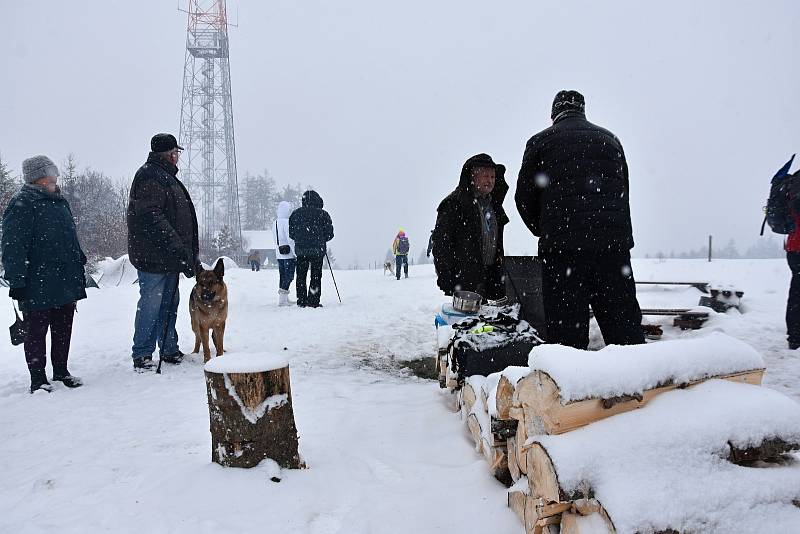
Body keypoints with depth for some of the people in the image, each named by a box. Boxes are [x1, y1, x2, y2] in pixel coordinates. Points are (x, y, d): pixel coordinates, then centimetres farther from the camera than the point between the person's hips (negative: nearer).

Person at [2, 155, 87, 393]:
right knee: (36, 332, 4)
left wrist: (79, 272, 23)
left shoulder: (59, 202, 15)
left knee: (63, 329, 14)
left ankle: (61, 371, 27)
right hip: (37, 287, -7)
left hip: (66, 283, 7)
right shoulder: (21, 206, -9)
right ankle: (38, 379, 14)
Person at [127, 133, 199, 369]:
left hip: (168, 256, 10)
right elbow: (151, 217, -23)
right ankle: (142, 354, 5)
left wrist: (188, 254, 21)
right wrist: (177, 246, -26)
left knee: (169, 303, 14)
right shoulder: (149, 177, -13)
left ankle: (169, 350, 22)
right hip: (153, 256, -10)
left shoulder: (166, 177, 21)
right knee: (151, 304, -4)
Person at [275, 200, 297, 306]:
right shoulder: (287, 222, -14)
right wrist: (296, 253, -13)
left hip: (279, 254, 8)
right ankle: (282, 298, -11)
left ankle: (283, 298, 18)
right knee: (289, 275, -5)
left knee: (282, 276, 13)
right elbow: (290, 239, -16)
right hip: (288, 254, -8)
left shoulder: (275, 222, 11)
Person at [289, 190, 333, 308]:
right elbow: (329, 233, -3)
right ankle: (313, 301, 2)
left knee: (301, 276, 11)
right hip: (317, 250, -2)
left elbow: (291, 232, 6)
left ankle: (301, 301, 11)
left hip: (300, 249, 2)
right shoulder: (322, 214, -5)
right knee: (316, 276, 5)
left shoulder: (296, 213, 3)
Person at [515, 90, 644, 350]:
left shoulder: (540, 141, 7)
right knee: (625, 329, 8)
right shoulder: (610, 139, 18)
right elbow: (623, 190, 19)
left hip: (561, 244, -3)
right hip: (614, 243, 3)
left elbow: (524, 197, 8)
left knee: (567, 332, 0)